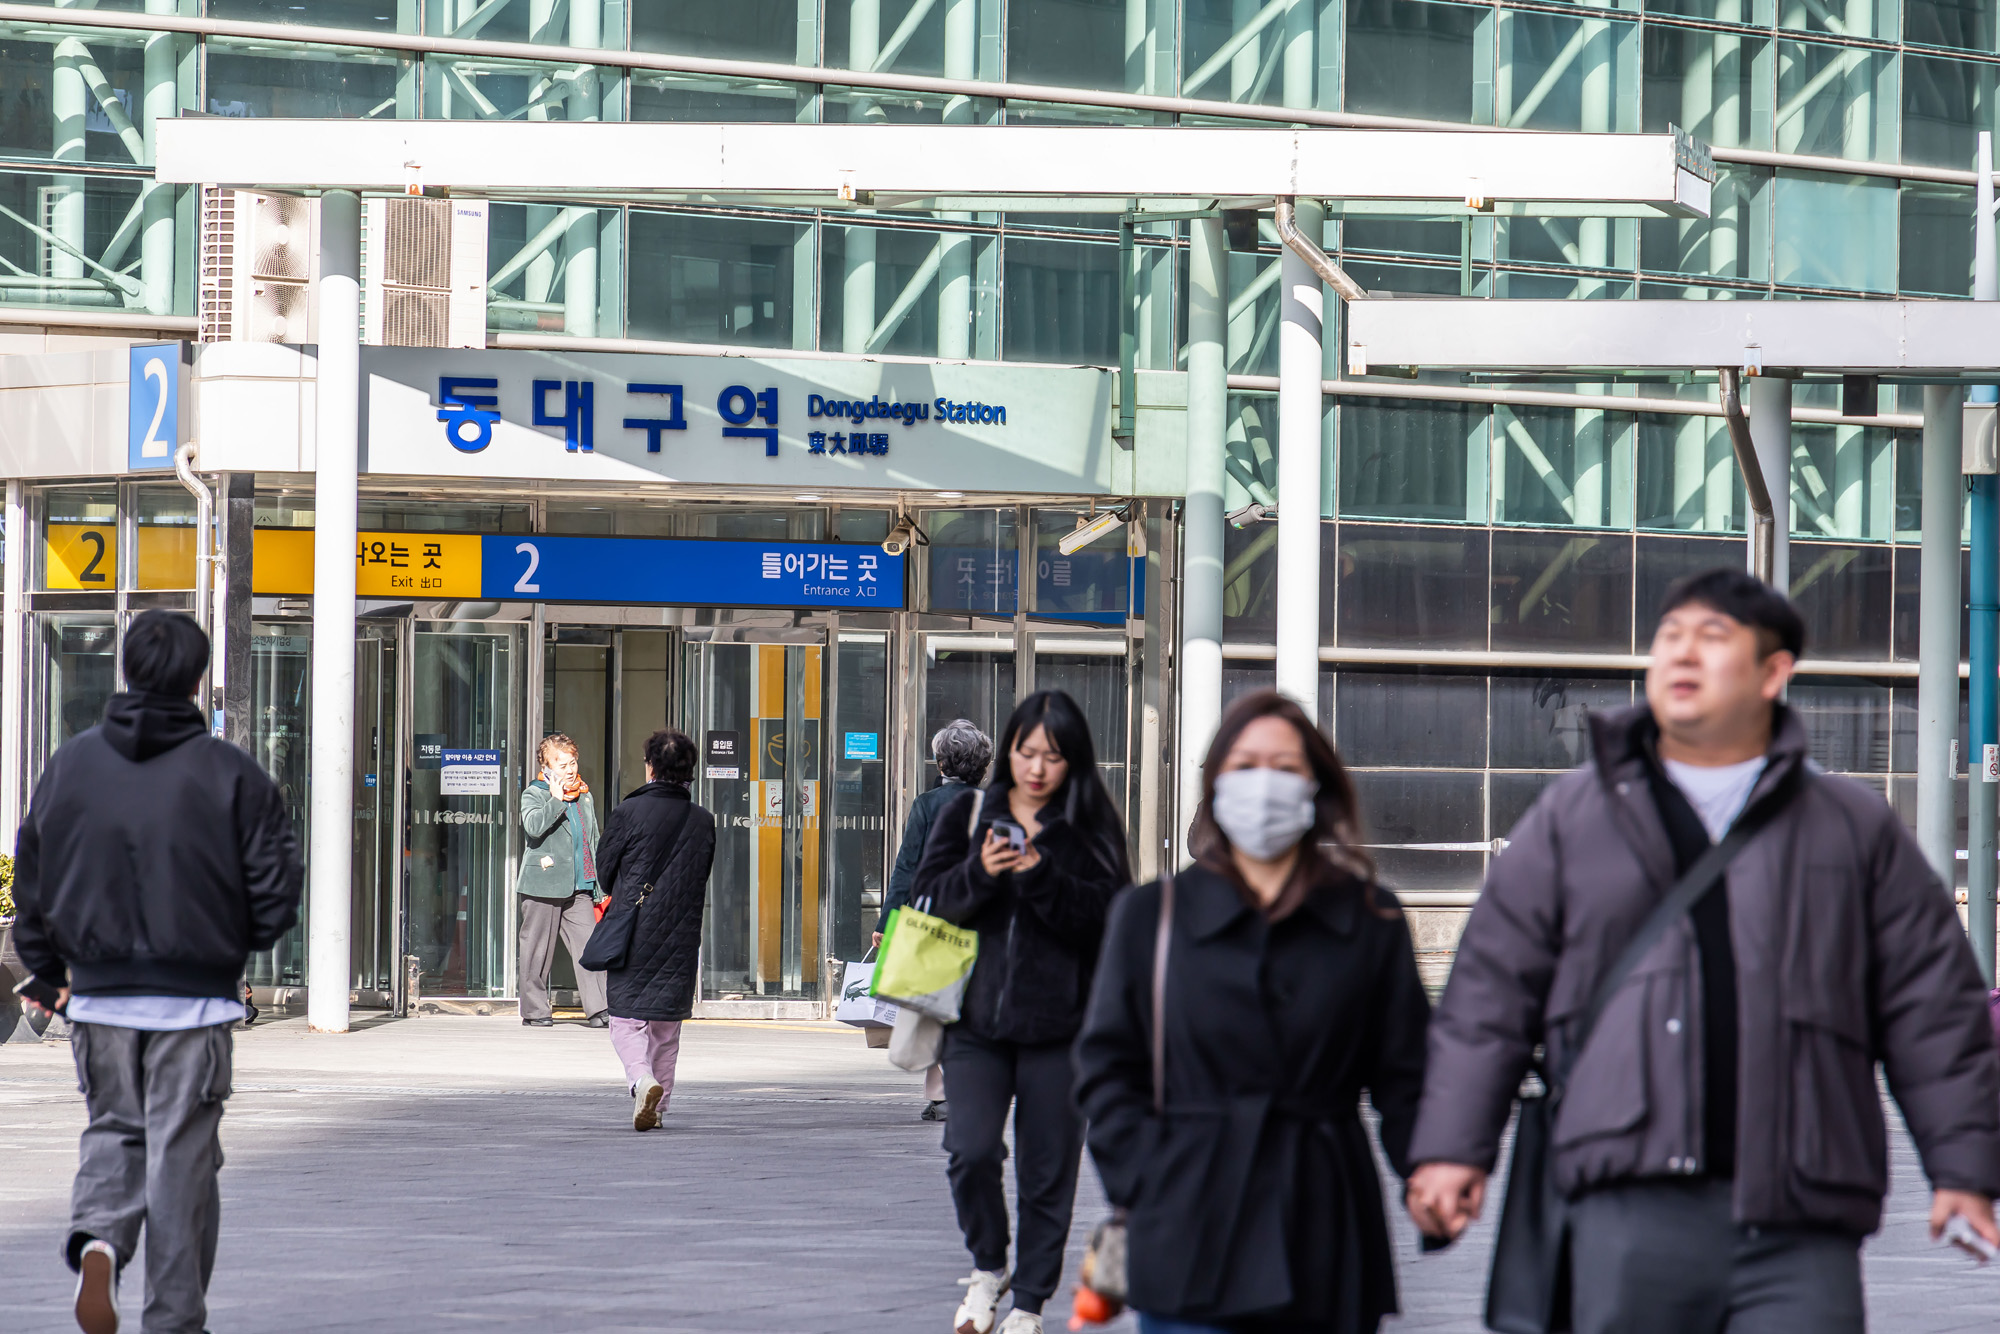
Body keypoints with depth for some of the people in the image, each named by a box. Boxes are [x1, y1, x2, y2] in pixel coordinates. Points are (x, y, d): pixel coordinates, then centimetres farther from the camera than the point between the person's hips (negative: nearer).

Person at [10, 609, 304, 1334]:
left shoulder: (71, 763, 2)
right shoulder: (229, 773, -7)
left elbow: (31, 879, 8)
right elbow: (276, 890, -6)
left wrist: (50, 967, 22)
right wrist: (237, 943, 16)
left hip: (98, 995, 3)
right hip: (195, 1001, -3)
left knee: (113, 1129, 18)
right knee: (182, 1156, 4)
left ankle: (97, 1238, -10)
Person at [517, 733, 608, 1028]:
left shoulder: (585, 796, 17)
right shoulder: (534, 794, -2)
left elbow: (593, 842, 23)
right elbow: (533, 826, -22)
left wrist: (599, 887, 21)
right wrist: (557, 799, -24)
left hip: (579, 888, 5)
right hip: (544, 887, -5)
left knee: (588, 946, -4)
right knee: (538, 949, 1)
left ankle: (596, 1009, -5)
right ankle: (534, 1009, 11)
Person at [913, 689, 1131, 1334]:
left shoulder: (1090, 829, 3)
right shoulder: (967, 813, 8)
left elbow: (1105, 915, -8)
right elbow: (928, 895, 2)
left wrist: (1041, 877, -21)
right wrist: (979, 873, -16)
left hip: (1059, 1024, -1)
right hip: (975, 1019, 1)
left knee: (1048, 1171, 3)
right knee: (971, 1149, -14)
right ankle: (988, 1268, 12)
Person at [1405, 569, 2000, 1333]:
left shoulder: (1856, 827, 13)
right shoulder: (1572, 817, 14)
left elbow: (1933, 1007, 12)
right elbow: (1493, 987, 13)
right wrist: (1453, 1146, 5)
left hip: (1800, 1223, 0)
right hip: (1633, 1206, 0)